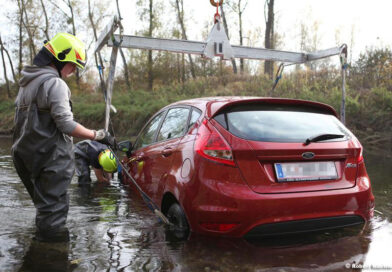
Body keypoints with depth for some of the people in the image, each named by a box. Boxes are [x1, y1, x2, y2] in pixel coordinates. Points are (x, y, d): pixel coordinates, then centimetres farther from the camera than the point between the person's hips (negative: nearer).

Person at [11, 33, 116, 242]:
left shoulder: (27, 83, 18)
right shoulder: (55, 84, -14)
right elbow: (66, 124, -21)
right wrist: (99, 135, -14)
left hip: (25, 155, 10)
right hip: (51, 159, -10)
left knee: (44, 205, 19)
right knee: (53, 209, -3)